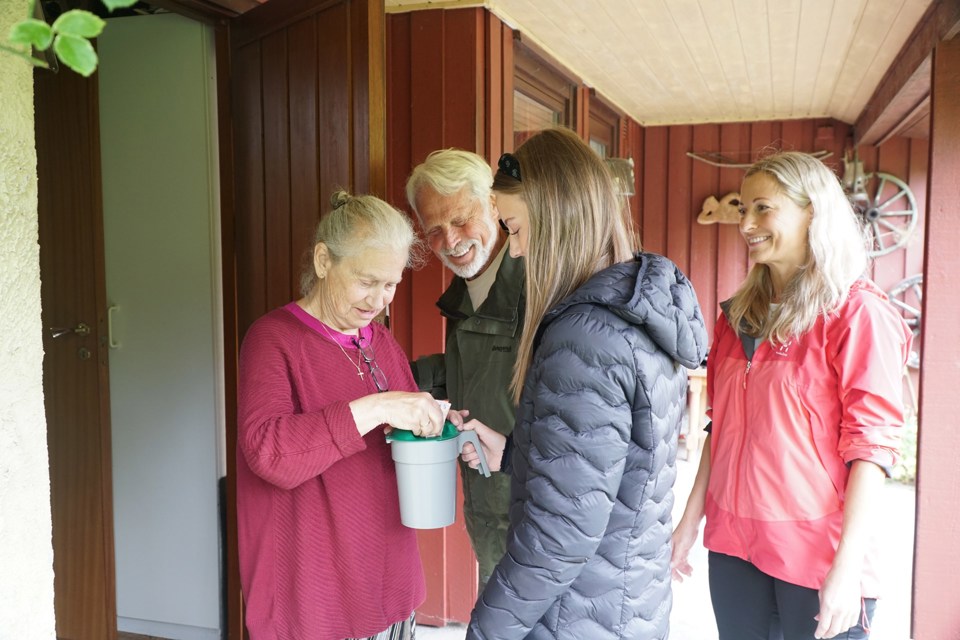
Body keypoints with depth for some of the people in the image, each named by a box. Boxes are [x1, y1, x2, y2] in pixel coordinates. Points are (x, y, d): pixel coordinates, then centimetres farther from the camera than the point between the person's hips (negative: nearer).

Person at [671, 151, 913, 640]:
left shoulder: (857, 311, -9)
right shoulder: (739, 312, 9)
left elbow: (871, 444, -13)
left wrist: (847, 565, -17)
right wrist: (691, 520, 9)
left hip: (817, 555, -5)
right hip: (731, 544, 5)